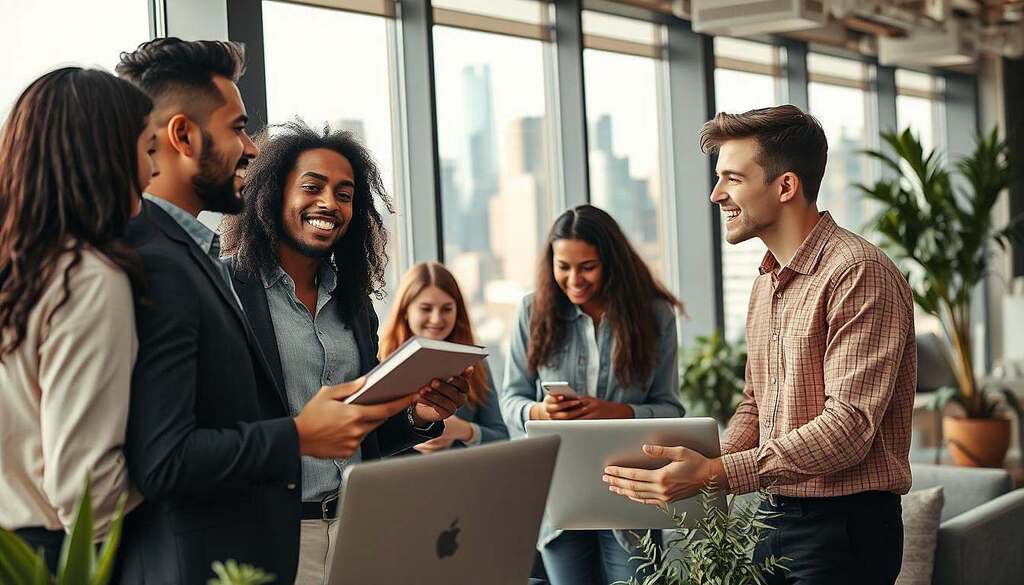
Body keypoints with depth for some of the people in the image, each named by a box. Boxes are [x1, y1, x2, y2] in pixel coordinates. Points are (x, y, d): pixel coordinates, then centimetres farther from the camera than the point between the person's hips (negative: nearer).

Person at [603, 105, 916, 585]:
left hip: (845, 525, -8)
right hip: (779, 519, 8)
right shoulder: (766, 284, 14)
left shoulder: (859, 273, -16)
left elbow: (848, 427, -23)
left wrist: (717, 474, -27)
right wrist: (699, 471, 0)